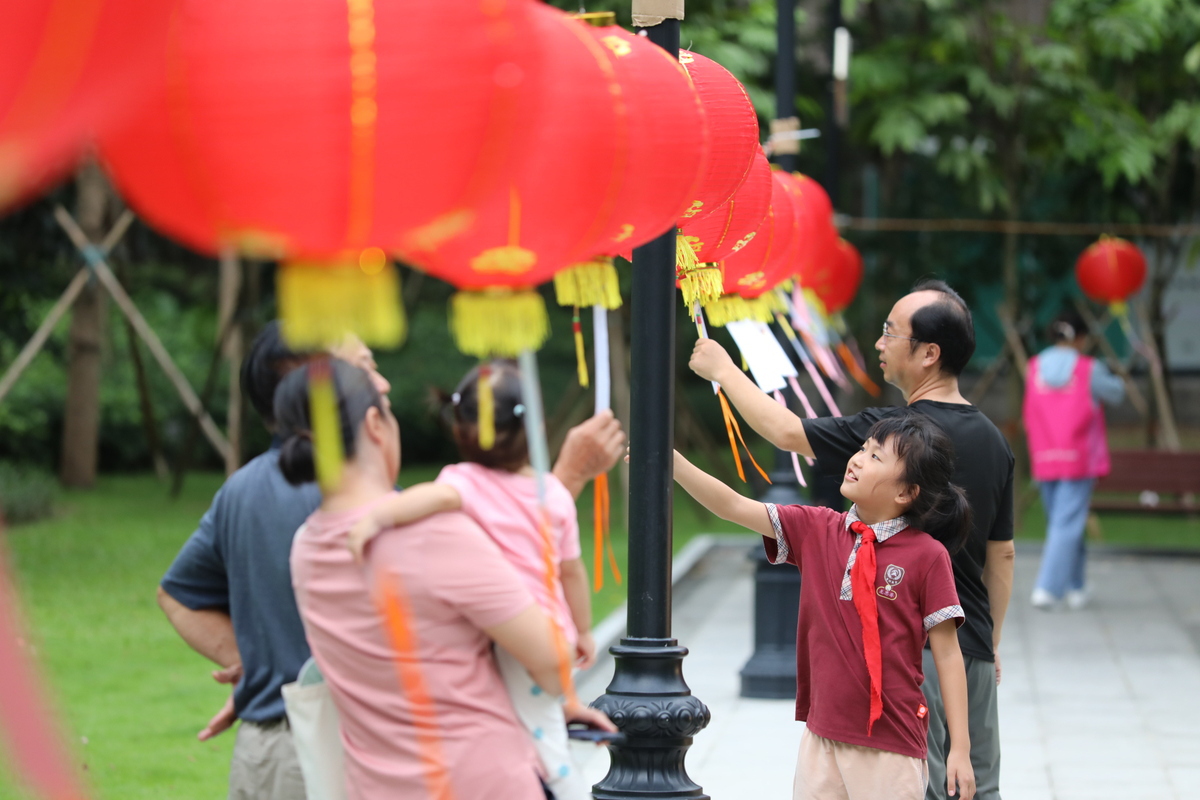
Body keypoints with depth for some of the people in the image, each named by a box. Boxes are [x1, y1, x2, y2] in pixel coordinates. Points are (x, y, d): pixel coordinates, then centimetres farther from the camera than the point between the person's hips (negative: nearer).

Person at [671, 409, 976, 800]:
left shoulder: (927, 555, -9)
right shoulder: (816, 530, 4)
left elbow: (947, 654, -7)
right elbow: (734, 507, 3)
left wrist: (960, 749, -8)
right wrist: (668, 458, -7)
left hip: (892, 746, -5)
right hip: (824, 736, 5)